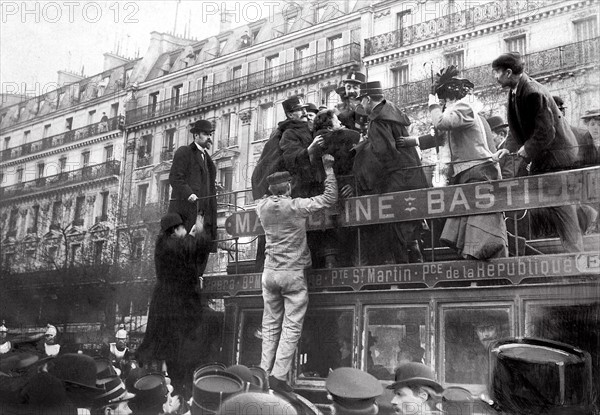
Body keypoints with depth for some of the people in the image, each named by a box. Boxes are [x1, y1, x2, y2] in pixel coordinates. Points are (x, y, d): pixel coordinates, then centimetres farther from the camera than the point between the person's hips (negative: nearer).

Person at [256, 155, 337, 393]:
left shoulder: (262, 206, 3)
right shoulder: (296, 206, -11)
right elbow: (329, 198, -6)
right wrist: (329, 169, 4)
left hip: (270, 273, 5)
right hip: (293, 274, -5)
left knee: (270, 325, 11)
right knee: (291, 326, -1)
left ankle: (264, 373, 9)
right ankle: (278, 376, -6)